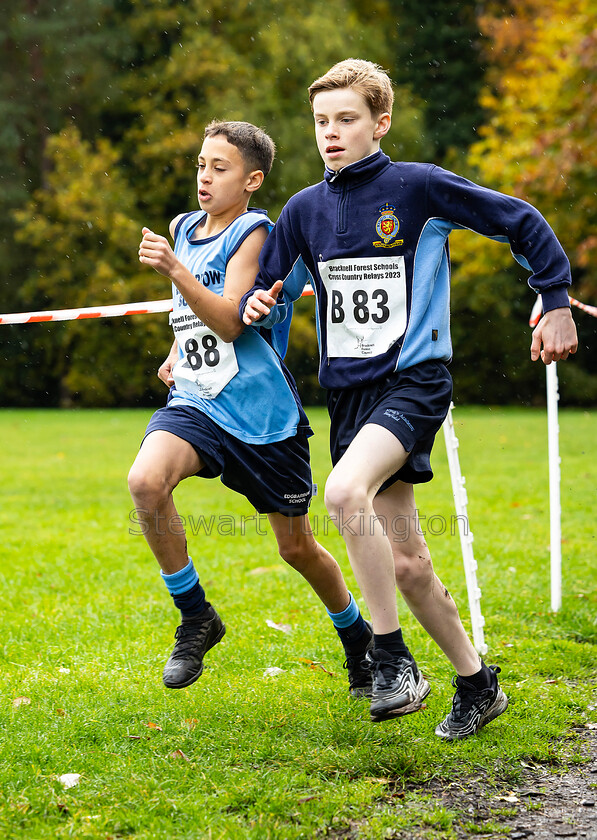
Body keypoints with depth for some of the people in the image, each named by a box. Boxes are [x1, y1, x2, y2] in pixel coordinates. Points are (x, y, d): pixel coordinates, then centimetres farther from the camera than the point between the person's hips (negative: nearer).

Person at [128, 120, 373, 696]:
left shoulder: (253, 232, -9)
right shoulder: (182, 228, 10)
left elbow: (230, 322, -21)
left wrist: (175, 271, -31)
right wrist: (176, 355, 13)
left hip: (262, 412, -4)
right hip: (195, 401, 4)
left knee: (297, 547, 7)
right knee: (145, 481, -27)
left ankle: (358, 639, 35)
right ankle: (195, 617, -8)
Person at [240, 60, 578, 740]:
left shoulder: (419, 186, -6)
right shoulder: (304, 210, 8)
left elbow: (523, 224, 2)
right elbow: (270, 295, 16)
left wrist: (556, 305, 1)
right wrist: (259, 306, -7)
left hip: (414, 379, -6)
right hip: (348, 393, 6)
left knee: (346, 492, -32)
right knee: (405, 562, 7)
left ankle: (390, 653, -19)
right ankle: (476, 684, 23)